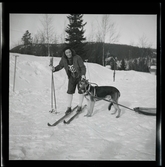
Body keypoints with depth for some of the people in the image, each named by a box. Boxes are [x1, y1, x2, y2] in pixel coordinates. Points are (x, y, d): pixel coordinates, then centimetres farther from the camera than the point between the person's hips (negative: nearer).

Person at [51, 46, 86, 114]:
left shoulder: (77, 58, -22)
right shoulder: (64, 60, -10)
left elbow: (83, 67, -20)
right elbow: (60, 66, 0)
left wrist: (83, 74, -33)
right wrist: (54, 69, -19)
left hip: (80, 76, -3)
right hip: (71, 77, 3)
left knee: (81, 91, 4)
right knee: (70, 91, 1)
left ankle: (79, 106, 20)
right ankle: (69, 107, 9)